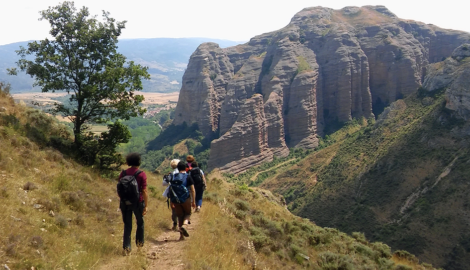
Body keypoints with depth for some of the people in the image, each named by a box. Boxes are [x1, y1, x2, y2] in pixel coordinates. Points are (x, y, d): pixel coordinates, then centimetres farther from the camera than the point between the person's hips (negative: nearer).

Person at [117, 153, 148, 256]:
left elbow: (119, 190, 5)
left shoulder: (123, 173, 0)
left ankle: (126, 248, 3)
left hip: (125, 203, 2)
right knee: (140, 223, 21)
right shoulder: (141, 174, -10)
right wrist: (146, 206, -9)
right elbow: (144, 191, -14)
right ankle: (139, 243, 31)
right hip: (138, 203, -2)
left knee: (127, 225, 9)